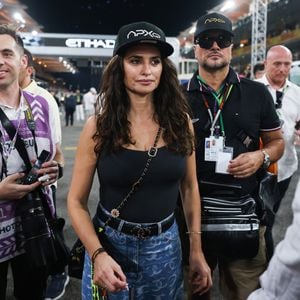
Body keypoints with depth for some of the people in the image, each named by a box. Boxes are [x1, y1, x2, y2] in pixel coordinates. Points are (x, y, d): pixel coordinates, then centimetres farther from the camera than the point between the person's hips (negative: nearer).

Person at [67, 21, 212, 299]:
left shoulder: (179, 122, -5)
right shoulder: (98, 127, -11)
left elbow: (189, 187, 5)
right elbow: (76, 201, -6)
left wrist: (196, 250, 5)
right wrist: (97, 254, -20)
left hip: (165, 247, 2)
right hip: (109, 245, -2)